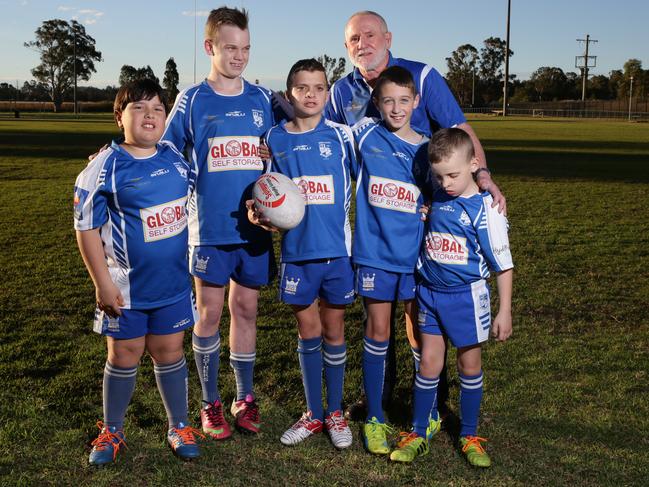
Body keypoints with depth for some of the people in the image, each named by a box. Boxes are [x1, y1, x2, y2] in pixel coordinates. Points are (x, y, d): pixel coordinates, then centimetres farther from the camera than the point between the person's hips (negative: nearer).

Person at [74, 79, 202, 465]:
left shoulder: (177, 159, 0)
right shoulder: (105, 167, -12)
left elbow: (199, 194, 19)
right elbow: (87, 227, -10)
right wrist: (103, 283, -13)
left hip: (174, 283, 3)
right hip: (126, 287, -3)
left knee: (169, 351, 13)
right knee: (124, 355, 9)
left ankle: (179, 427, 29)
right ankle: (112, 431, 29)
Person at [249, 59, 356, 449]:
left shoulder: (341, 134, -2)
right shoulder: (275, 138, 2)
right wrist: (260, 212, -8)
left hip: (336, 248, -1)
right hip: (297, 249, 1)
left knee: (334, 330, 10)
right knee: (307, 331, 11)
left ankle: (335, 413, 26)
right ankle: (313, 414, 27)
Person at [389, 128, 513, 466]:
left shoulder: (484, 207, -13)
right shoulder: (436, 201, 1)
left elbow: (503, 264, -10)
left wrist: (504, 311, -9)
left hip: (466, 296, -3)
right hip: (430, 293, 4)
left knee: (470, 365, 10)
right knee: (429, 363, 7)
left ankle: (469, 436, 26)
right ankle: (418, 434, 20)